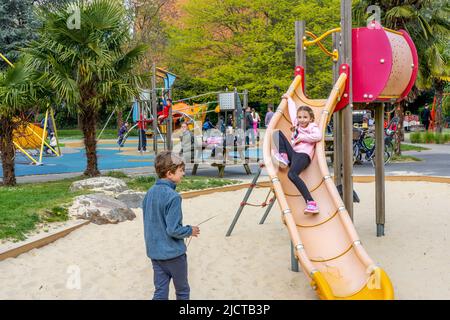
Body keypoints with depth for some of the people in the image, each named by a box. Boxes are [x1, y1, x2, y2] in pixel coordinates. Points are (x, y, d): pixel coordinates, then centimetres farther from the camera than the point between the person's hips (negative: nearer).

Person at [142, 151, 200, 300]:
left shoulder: (150, 192, 2)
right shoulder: (173, 196, -22)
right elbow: (173, 230, -23)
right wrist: (190, 231, -6)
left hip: (154, 252, 7)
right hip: (173, 253, -6)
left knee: (160, 292, 11)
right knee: (182, 291, 14)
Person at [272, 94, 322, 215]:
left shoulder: (313, 127, 5)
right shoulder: (296, 125, 24)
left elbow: (318, 136, -17)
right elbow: (293, 110, 39)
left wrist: (302, 138, -11)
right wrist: (289, 99, 48)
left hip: (303, 155, -7)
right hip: (293, 154, 7)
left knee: (292, 174, -36)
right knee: (278, 133, 7)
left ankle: (310, 202, -40)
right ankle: (284, 158, -11)